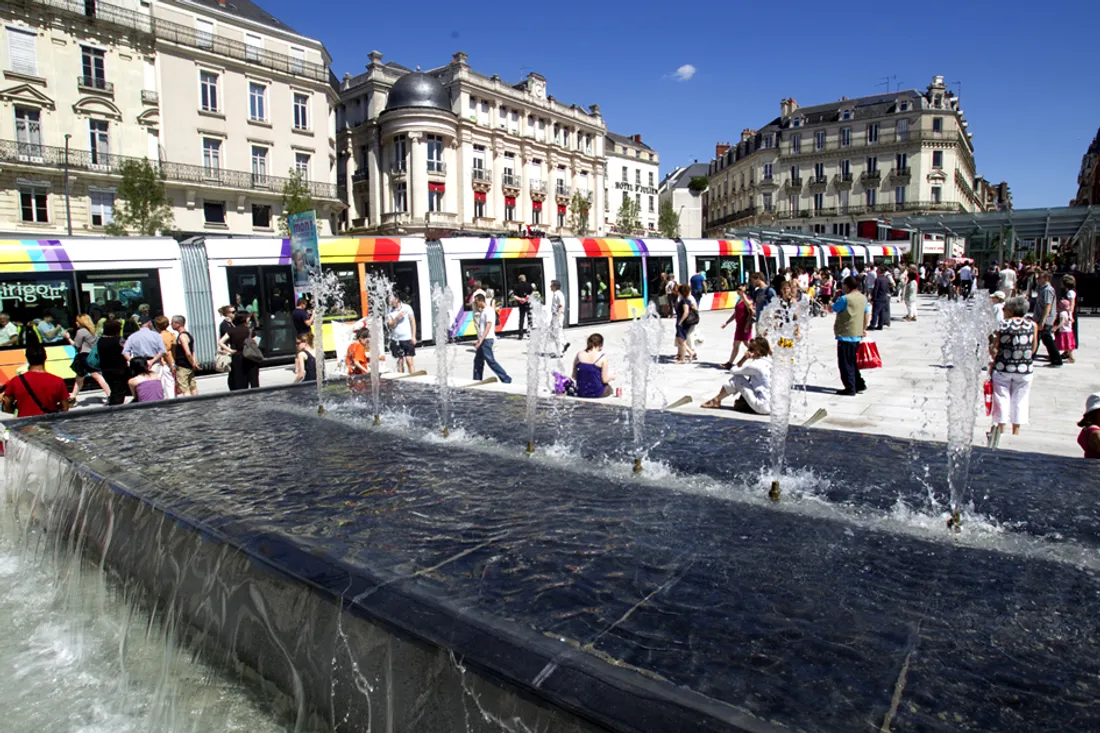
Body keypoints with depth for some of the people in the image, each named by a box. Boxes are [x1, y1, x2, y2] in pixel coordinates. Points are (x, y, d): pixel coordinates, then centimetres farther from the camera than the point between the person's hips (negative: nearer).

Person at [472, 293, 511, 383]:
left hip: (487, 339, -10)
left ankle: (506, 379, -5)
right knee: (477, 361, 11)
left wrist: (480, 341, -27)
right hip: (482, 340, 10)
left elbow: (488, 327, -22)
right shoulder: (482, 311, 16)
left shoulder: (489, 311, -13)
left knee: (490, 361, -9)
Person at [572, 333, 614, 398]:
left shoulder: (579, 355, -4)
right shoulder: (602, 358, -14)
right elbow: (605, 380, -11)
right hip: (596, 393, -4)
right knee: (609, 388, 31)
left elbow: (574, 376, 1)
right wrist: (612, 377, 10)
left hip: (580, 393, 4)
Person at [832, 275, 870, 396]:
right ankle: (859, 384, 25)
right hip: (857, 335, 8)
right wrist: (864, 328, 24)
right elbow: (867, 314, 15)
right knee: (852, 362, 20)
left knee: (845, 363, 0)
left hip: (846, 335, -8)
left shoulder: (845, 298, -18)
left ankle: (850, 388, 2)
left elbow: (832, 309, -8)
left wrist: (835, 301, 10)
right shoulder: (863, 298, 8)